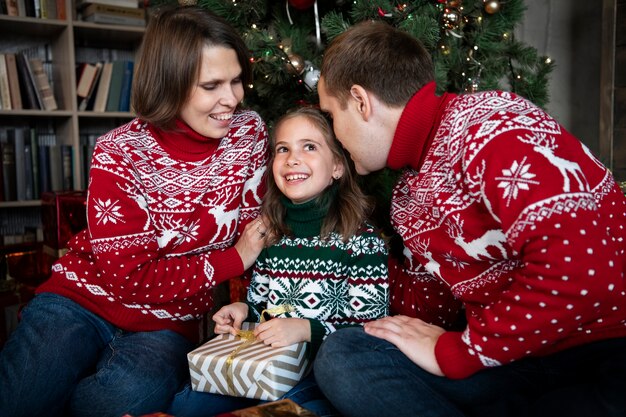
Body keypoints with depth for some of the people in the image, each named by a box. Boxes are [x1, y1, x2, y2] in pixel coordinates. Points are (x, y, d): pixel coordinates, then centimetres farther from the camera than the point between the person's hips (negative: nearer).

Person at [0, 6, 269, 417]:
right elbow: (128, 275, -16)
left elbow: (254, 227, 3)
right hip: (83, 297, -2)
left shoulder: (250, 132, -5)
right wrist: (233, 259, -15)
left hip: (167, 323, 2)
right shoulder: (120, 153, -14)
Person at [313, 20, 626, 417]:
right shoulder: (409, 188, 13)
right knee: (341, 358, -11)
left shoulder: (488, 125, -17)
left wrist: (457, 351, -18)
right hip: (520, 353, 9)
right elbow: (429, 289, 18)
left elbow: (583, 268, -29)